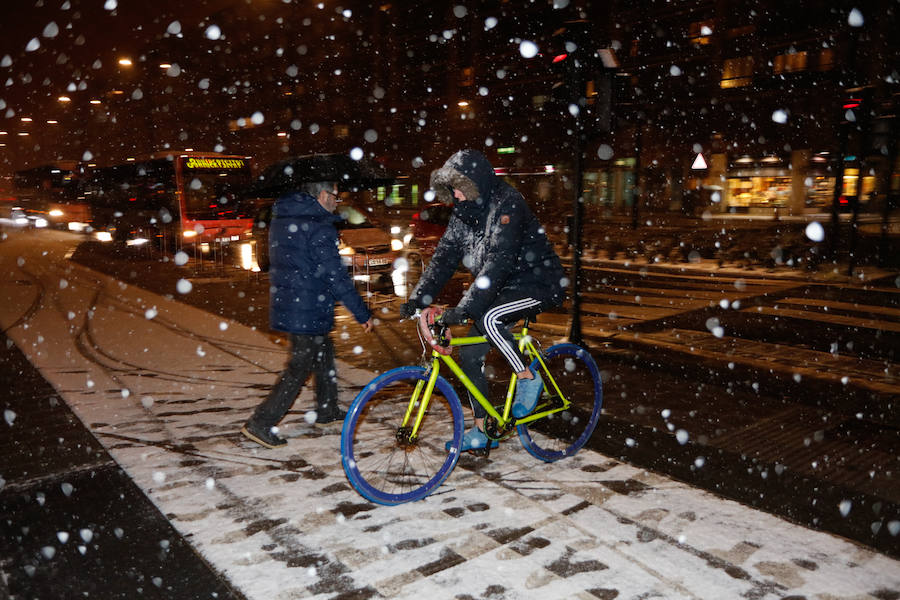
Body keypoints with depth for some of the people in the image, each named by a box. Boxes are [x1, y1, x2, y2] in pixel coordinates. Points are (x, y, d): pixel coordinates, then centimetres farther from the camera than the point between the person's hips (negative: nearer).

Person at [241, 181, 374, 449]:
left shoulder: (280, 219, 9)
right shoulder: (319, 228, -19)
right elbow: (337, 277, -19)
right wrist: (363, 314, -12)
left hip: (284, 304, 9)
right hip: (308, 312, -9)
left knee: (324, 354, 23)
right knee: (298, 370, 0)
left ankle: (327, 410, 35)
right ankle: (261, 424, 3)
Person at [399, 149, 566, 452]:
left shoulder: (507, 204, -23)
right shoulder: (465, 211, 2)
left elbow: (498, 262, -33)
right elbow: (444, 256, -2)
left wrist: (464, 308, -39)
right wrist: (418, 298, -15)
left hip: (539, 284, -8)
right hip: (504, 290, 8)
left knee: (488, 318, -34)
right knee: (469, 355, 2)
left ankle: (528, 378, -10)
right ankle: (482, 431, 15)